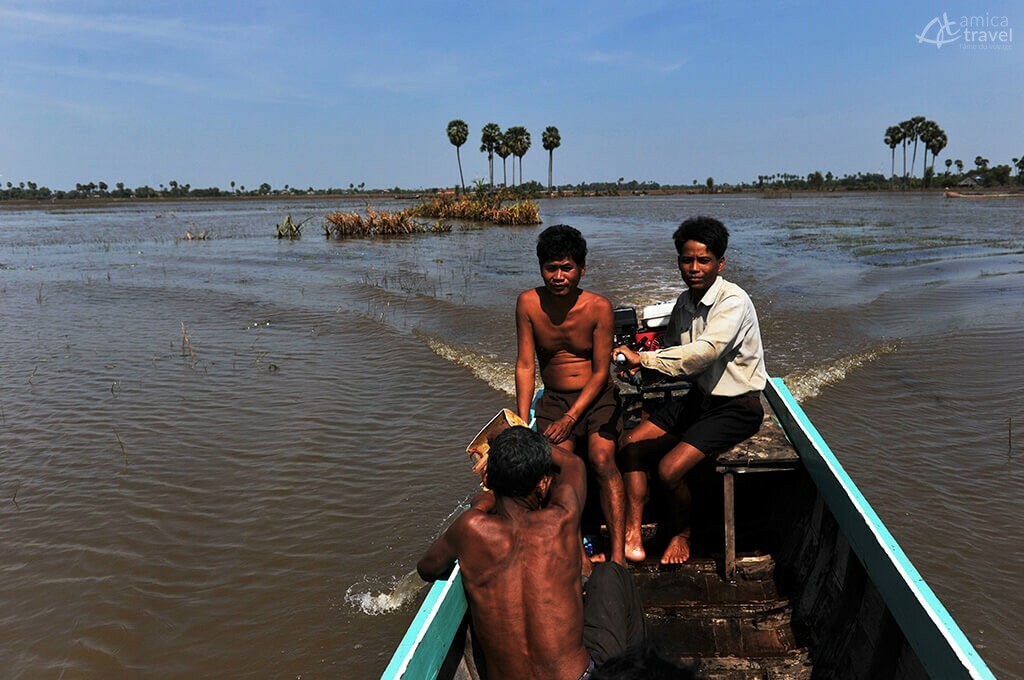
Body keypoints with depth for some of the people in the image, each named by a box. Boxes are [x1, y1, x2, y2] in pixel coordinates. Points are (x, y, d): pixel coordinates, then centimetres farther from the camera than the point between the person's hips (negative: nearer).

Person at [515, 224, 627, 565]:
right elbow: (525, 365, -3)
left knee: (602, 460, -26)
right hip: (554, 400, 2)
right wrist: (522, 421, -11)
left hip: (597, 397, -1)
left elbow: (601, 371, -8)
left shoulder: (598, 307, -11)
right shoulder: (528, 303, -6)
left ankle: (617, 553, -24)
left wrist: (570, 418, -17)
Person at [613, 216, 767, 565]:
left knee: (670, 469, -21)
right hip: (699, 398, 8)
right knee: (631, 444, -5)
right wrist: (636, 365, -7)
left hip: (737, 407, -8)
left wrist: (643, 359, -34)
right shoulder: (684, 304, 6)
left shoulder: (733, 301, -20)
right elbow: (671, 354, 14)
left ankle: (682, 534, 10)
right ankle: (632, 539, -1)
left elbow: (704, 352, -35)